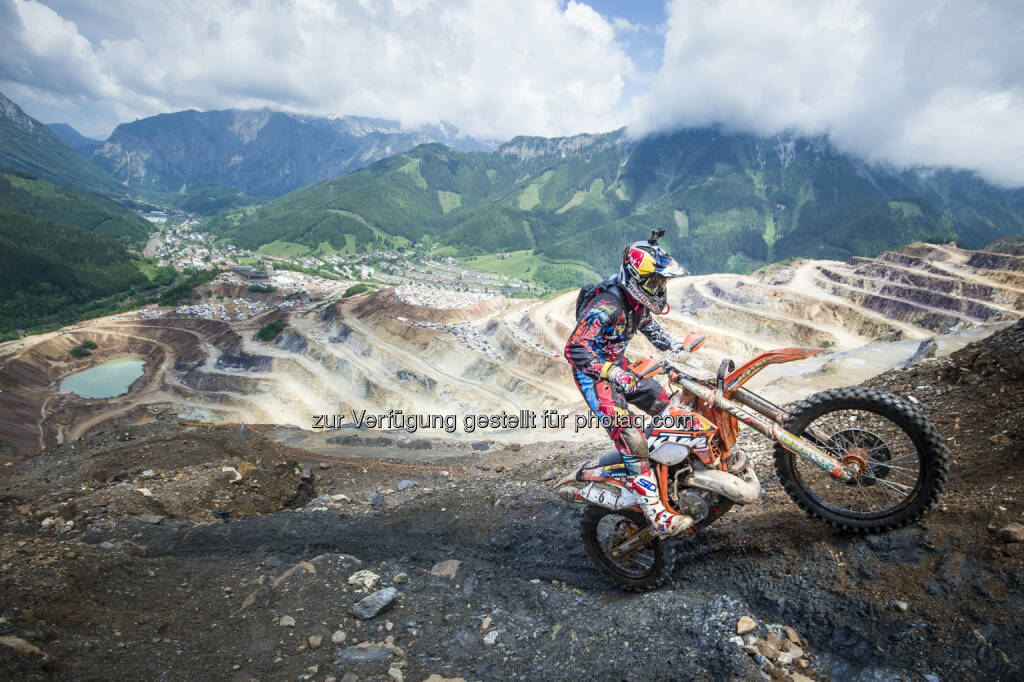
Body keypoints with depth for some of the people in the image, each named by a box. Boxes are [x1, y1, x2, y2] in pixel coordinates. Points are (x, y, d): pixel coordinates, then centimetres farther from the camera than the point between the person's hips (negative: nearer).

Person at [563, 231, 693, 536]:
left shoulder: (638, 301, 2)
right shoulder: (606, 305, -27)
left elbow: (650, 327, 23)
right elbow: (574, 349, -32)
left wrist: (677, 347, 11)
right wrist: (616, 376, -36)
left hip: (617, 365, 10)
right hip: (593, 373, -10)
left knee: (667, 407, 11)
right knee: (631, 438, -19)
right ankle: (657, 515, -16)